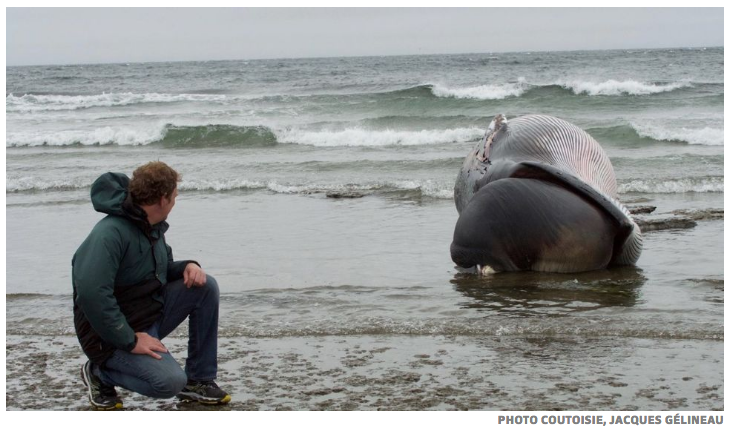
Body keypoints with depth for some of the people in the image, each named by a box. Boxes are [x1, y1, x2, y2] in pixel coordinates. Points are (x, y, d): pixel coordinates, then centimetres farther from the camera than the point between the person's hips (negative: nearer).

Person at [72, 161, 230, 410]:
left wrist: (188, 266, -4)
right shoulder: (111, 233, -26)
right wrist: (129, 341, -29)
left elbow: (161, 270, 20)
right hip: (114, 336, -9)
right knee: (170, 382, -27)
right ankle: (100, 372, 0)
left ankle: (198, 380, 1)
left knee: (206, 286, -6)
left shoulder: (154, 226, 5)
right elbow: (91, 294, -35)